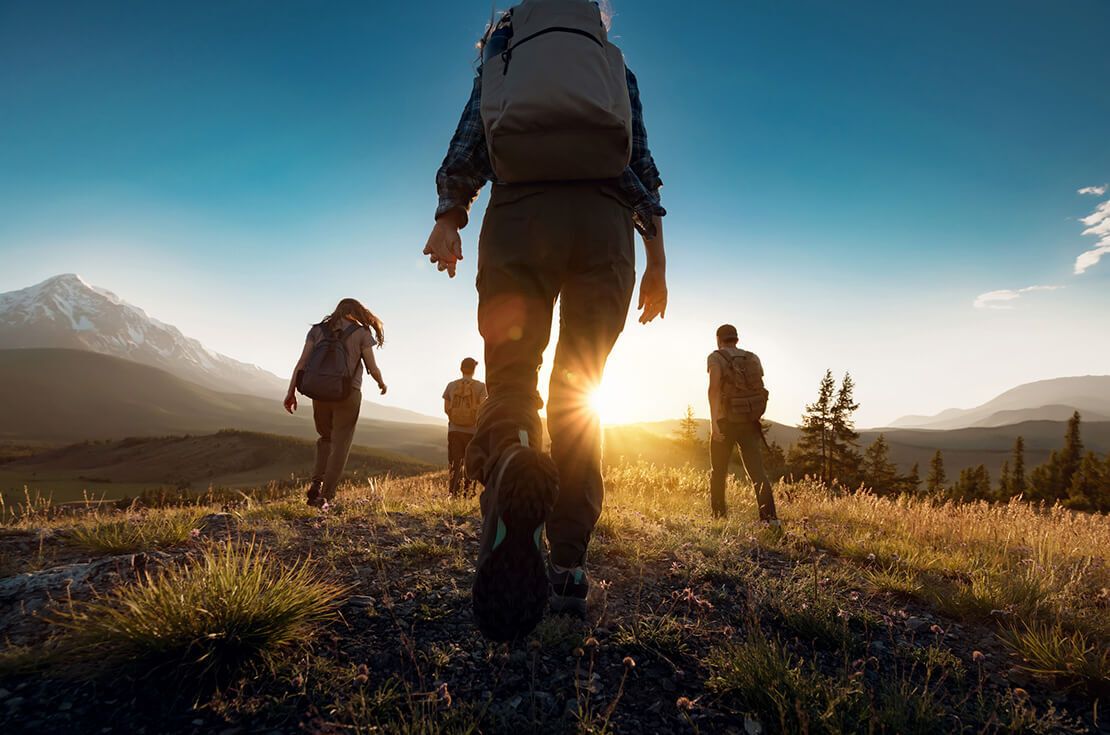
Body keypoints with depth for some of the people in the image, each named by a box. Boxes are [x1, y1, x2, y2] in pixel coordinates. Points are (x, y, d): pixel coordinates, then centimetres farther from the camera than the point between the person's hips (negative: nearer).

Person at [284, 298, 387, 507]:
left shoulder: (318, 329, 11)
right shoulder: (362, 333, 2)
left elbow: (302, 362, 1)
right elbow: (372, 368, 0)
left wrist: (291, 392, 0)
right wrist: (381, 383, 19)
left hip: (319, 393, 4)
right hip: (348, 394, -3)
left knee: (326, 438, 24)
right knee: (340, 445, 6)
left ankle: (316, 483, 9)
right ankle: (325, 495, 1)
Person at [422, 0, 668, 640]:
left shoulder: (502, 53, 27)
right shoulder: (617, 63, 29)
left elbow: (470, 135, 8)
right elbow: (643, 161, 17)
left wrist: (448, 215, -4)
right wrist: (657, 259, 12)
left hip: (520, 213, -1)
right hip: (606, 219, 1)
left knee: (510, 381, -2)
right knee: (578, 396, 3)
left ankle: (509, 463, -38)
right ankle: (569, 567, -3)